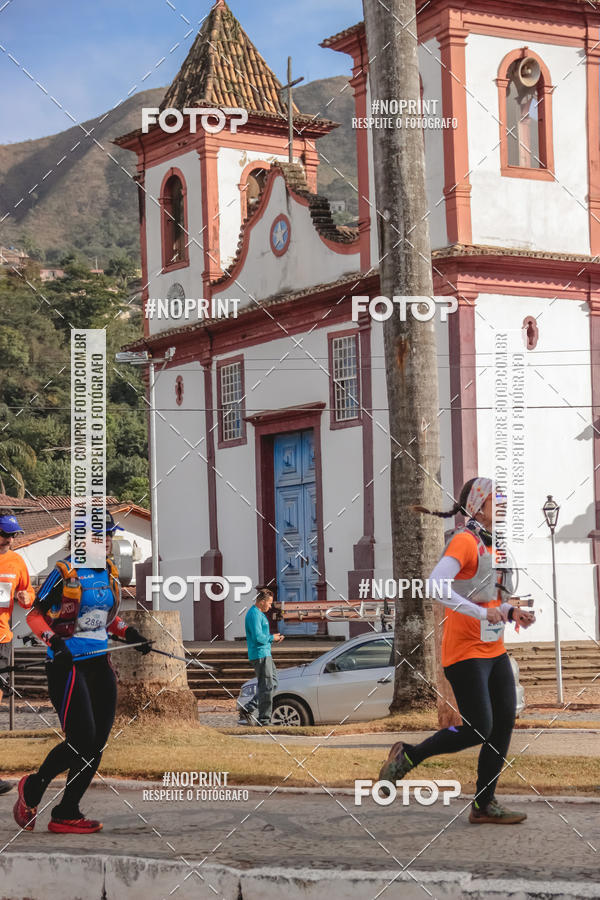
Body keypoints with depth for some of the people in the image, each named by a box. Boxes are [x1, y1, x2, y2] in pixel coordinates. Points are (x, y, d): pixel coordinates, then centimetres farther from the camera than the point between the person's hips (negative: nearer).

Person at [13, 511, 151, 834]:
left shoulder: (109, 572, 11)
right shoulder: (65, 572, -11)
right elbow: (34, 614, -8)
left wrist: (128, 632, 8)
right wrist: (54, 641, -23)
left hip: (100, 663, 7)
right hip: (68, 665, -7)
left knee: (96, 744, 2)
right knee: (81, 741, -11)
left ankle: (67, 813, 10)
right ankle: (32, 788, 14)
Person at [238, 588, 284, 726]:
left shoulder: (259, 614, 18)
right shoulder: (254, 614, -16)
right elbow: (258, 637, -24)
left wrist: (273, 637, 10)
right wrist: (272, 638, -10)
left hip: (265, 654, 11)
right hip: (260, 654, -11)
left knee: (272, 683, 13)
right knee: (267, 687, -6)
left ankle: (248, 709, 12)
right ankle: (264, 719, -1)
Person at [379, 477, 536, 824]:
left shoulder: (492, 546, 16)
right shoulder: (465, 541, -13)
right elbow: (436, 584, -27)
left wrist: (512, 612, 6)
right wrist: (482, 613, -27)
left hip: (494, 650, 9)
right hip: (466, 651, -9)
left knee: (504, 724, 4)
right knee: (478, 729, -11)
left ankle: (485, 804, 12)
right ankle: (408, 755, 8)